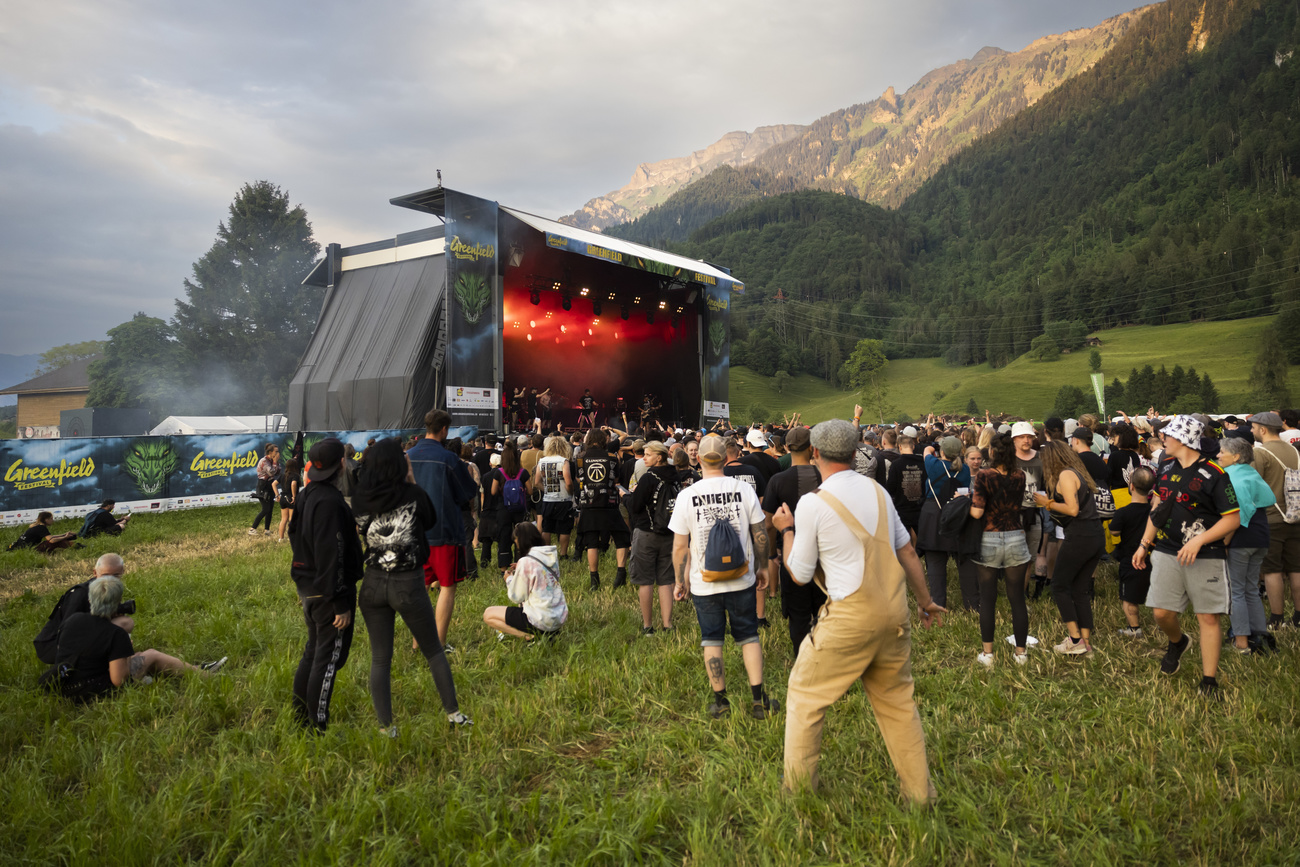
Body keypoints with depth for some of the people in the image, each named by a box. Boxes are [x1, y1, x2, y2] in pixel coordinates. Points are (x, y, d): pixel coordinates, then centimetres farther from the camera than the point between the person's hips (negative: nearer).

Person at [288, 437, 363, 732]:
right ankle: (317, 726, 7)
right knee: (329, 657, 0)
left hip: (308, 586, 10)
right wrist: (341, 603, -21)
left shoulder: (305, 496, 9)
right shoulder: (330, 502, -22)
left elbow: (295, 538, 18)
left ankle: (300, 714, 32)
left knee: (314, 651, 21)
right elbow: (332, 556, -25)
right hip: (328, 592, -10)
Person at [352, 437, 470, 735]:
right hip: (409, 584, -2)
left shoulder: (360, 498, -6)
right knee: (433, 650, 16)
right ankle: (453, 712, 23)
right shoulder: (413, 494, -14)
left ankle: (386, 727, 16)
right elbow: (431, 521, 5)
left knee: (380, 659, 13)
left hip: (373, 584, 2)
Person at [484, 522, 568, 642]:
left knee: (488, 614, 2)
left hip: (542, 621, -8)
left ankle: (529, 636, -10)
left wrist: (509, 579, 10)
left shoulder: (526, 562, -16)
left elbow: (516, 598, -7)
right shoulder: (552, 556, 5)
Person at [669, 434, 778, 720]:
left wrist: (679, 582, 5)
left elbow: (679, 547, -7)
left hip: (704, 583, -1)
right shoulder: (744, 489, -9)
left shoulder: (687, 495, -11)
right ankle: (758, 699, 14)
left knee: (711, 640, 13)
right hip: (741, 580, 1)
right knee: (748, 636, 15)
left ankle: (720, 701, 22)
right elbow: (760, 534, -2)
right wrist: (763, 567, 13)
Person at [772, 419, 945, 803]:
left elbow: (799, 573, -1)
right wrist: (926, 601, 25)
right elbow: (907, 552, 13)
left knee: (805, 695, 10)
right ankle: (919, 793, 28)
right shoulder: (877, 490, 6)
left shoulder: (813, 502, -10)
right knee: (897, 701, 18)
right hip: (894, 612, 6)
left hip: (850, 616, -6)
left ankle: (798, 790, 19)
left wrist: (787, 529, 14)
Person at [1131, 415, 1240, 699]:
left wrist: (1198, 541, -20)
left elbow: (1233, 519, -11)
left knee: (1208, 617, 1)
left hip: (1205, 557, -5)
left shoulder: (1213, 474, -11)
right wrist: (1145, 544, 15)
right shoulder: (1166, 468, 9)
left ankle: (1209, 680, 12)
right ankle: (1177, 642, 36)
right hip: (1166, 553, 5)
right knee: (1162, 613, 3)